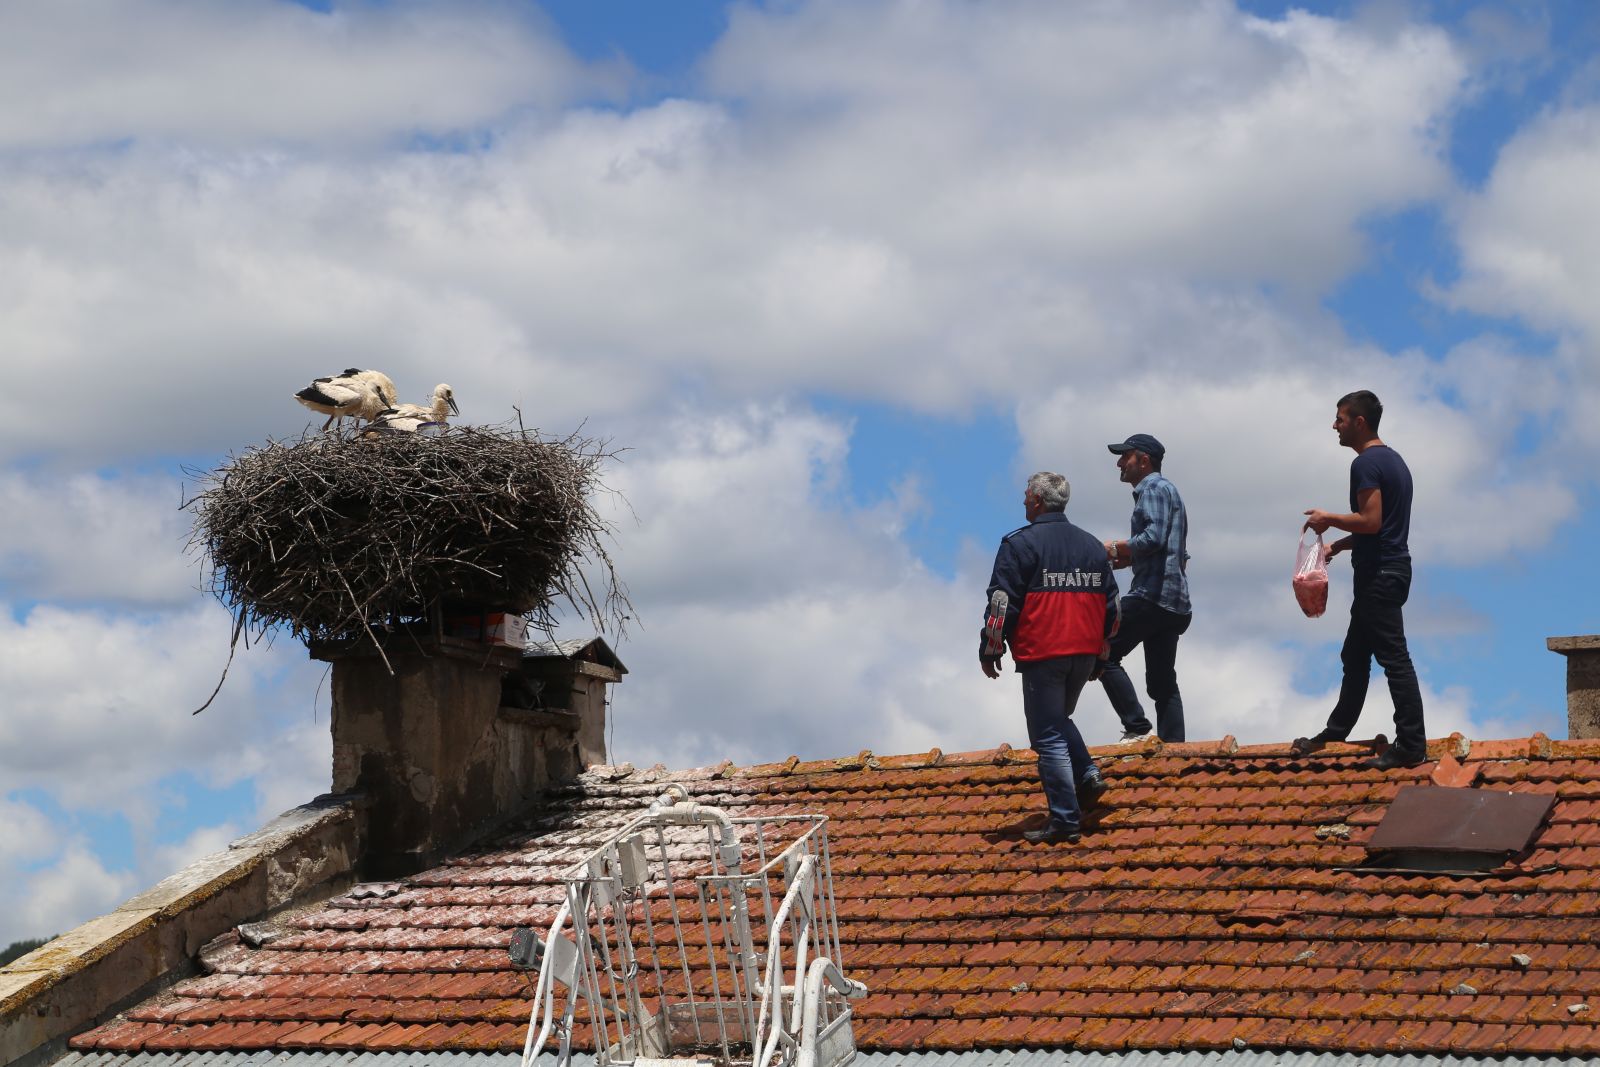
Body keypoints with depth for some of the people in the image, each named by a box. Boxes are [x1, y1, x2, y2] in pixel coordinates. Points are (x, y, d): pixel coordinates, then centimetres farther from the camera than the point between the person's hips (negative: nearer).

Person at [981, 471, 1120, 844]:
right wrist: (1098, 648, 25)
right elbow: (1110, 604, 16)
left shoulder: (1020, 544, -7)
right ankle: (1087, 776, 4)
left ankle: (1065, 820, -6)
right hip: (1085, 653, 6)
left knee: (1049, 736, -3)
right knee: (1059, 720, 26)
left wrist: (990, 648, -1)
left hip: (1042, 654, -6)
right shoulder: (1092, 545, 13)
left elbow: (1003, 602, -10)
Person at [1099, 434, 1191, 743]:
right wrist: (1128, 558, 19)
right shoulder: (1168, 491, 26)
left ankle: (1137, 727, -16)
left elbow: (1154, 538, -21)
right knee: (1161, 682, 9)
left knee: (1104, 654, -9)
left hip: (1152, 594, -10)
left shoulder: (1154, 489, -5)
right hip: (1175, 603, 10)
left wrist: (1116, 549, -6)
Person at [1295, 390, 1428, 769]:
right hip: (1389, 570, 11)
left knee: (1394, 659, -9)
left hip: (1379, 575, -11)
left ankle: (1411, 746, -8)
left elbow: (1370, 521, -22)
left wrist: (1328, 519, -8)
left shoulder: (1366, 463, -15)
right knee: (1355, 657, 18)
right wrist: (1338, 545, 17)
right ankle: (1334, 734, 27)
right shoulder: (1392, 459, 17)